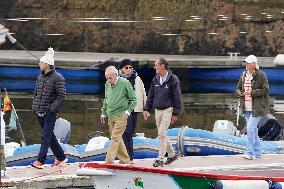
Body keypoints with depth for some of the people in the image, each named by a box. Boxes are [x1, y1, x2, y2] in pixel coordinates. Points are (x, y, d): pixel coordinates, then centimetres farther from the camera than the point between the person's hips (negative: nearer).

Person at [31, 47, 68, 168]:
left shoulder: (57, 78, -9)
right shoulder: (40, 77, 14)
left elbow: (61, 95, -12)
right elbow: (36, 93, 22)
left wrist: (53, 108, -17)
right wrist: (34, 105, 11)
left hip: (49, 112, -8)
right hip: (39, 112, 8)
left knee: (45, 136, -11)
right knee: (49, 135, 14)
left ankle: (40, 160, -14)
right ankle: (61, 157, 24)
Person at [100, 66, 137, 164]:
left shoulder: (124, 83, -9)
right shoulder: (107, 84, 7)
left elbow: (133, 99, -2)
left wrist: (128, 111, -9)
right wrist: (103, 113, 18)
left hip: (121, 115, -7)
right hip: (110, 116, 7)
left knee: (115, 138, -12)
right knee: (118, 139, 10)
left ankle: (109, 161, -16)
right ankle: (125, 160, 20)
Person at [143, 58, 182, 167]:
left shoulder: (173, 80, -9)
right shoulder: (155, 80, 9)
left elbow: (177, 98, -8)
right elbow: (150, 96, 15)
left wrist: (175, 114, -11)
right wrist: (147, 109, 7)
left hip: (168, 110, -7)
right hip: (157, 110, 7)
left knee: (161, 133, -14)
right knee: (162, 135, 11)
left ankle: (160, 159, -12)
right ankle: (172, 155, 26)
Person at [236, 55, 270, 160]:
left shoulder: (261, 75, -9)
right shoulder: (243, 75, 11)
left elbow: (265, 90, -13)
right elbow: (238, 88, 19)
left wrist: (252, 92, -20)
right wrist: (239, 93, -5)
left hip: (257, 108, -7)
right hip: (247, 108, 7)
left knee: (250, 128, -15)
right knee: (253, 129, 12)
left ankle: (249, 153, -13)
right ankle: (257, 153, 19)